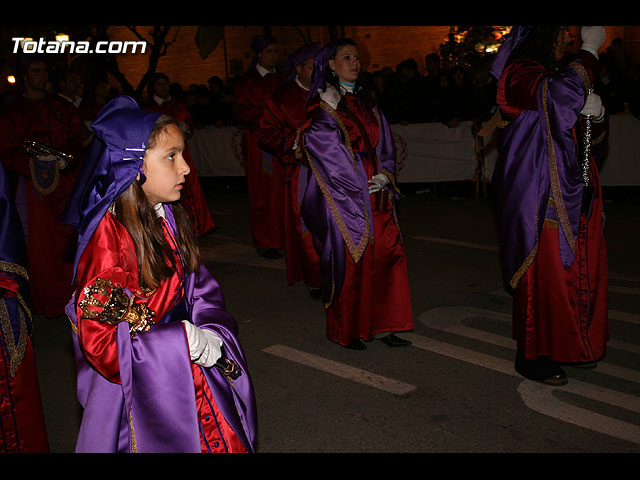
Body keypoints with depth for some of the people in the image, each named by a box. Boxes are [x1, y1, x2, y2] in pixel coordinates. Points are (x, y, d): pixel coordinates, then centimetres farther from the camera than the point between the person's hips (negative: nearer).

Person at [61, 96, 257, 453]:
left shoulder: (169, 217, -1)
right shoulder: (109, 236, -23)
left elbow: (200, 290, 5)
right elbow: (98, 340, -23)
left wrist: (210, 334, -13)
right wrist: (187, 342, -24)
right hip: (140, 390, -7)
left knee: (220, 437, 18)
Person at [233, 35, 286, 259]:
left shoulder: (281, 80, 19)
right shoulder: (247, 81, 3)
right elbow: (240, 113, -6)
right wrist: (267, 109, -15)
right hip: (258, 144, -4)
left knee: (283, 192, -2)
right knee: (262, 194, -3)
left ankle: (283, 238, 8)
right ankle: (263, 243, 5)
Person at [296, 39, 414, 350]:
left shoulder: (365, 103, 15)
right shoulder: (323, 107, -4)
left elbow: (383, 144, 15)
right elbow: (323, 148, -12)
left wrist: (384, 175, -3)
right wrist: (359, 183, -12)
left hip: (376, 193, 6)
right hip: (342, 197, -6)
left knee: (388, 254, 2)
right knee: (349, 261, 1)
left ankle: (383, 326, 15)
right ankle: (346, 332, 17)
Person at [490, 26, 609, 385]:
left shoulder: (558, 73, 19)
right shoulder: (521, 73, -8)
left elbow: (593, 141, 19)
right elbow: (560, 93, -32)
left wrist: (596, 113, -4)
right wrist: (590, 50, -17)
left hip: (573, 194, 9)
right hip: (541, 194, -9)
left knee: (580, 268, 11)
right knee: (544, 271, -4)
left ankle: (572, 345, 26)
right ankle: (533, 357, 9)